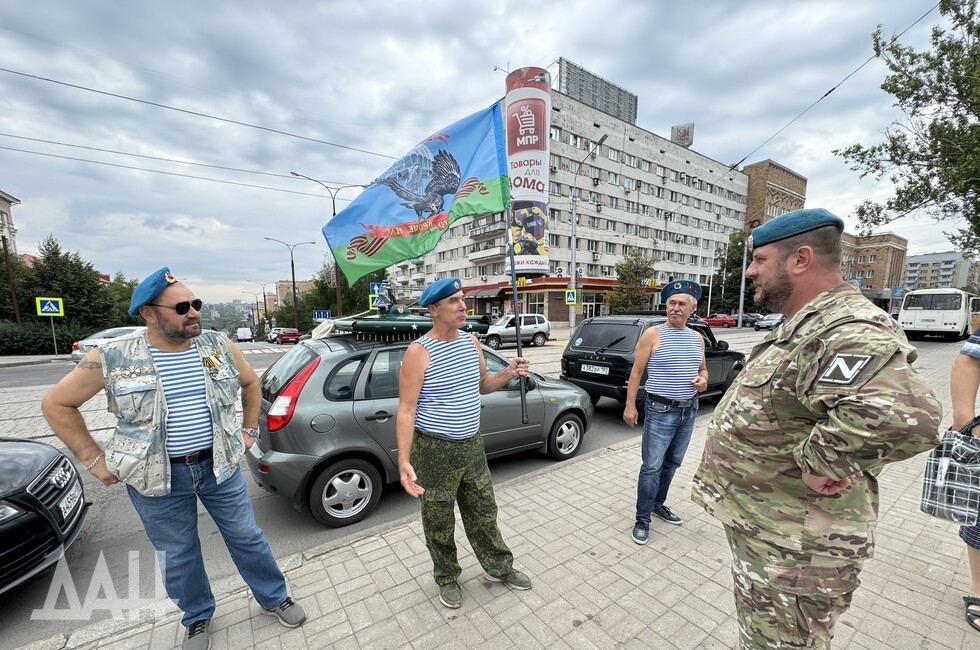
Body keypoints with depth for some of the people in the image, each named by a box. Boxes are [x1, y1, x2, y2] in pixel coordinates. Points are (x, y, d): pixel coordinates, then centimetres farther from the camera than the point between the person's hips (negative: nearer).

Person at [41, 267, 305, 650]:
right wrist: (93, 459, -2)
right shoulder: (112, 359, -11)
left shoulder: (219, 346, -6)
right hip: (156, 477, 0)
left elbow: (251, 382, 9)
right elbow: (56, 404, 2)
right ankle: (198, 619, 45)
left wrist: (249, 430, 8)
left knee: (247, 537, 14)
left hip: (219, 465, 1)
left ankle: (275, 599, 37)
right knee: (178, 555, 18)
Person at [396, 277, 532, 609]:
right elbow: (406, 410, -18)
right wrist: (404, 461, -25)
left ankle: (499, 567, 45)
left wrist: (508, 373, -5)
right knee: (439, 524, 16)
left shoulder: (471, 342, 1)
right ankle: (447, 578, 43)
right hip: (435, 450, -5)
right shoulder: (419, 352, -19)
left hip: (473, 445, 6)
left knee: (484, 514, 22)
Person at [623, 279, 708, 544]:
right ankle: (642, 519, 11)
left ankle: (658, 504, 37)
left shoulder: (697, 338, 8)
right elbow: (636, 372, -9)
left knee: (672, 462, 18)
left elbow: (703, 369, 21)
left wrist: (703, 380, -4)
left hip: (689, 411, 6)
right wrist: (630, 405, -13)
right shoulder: (653, 334, -9)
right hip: (660, 411, -6)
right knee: (652, 466, -3)